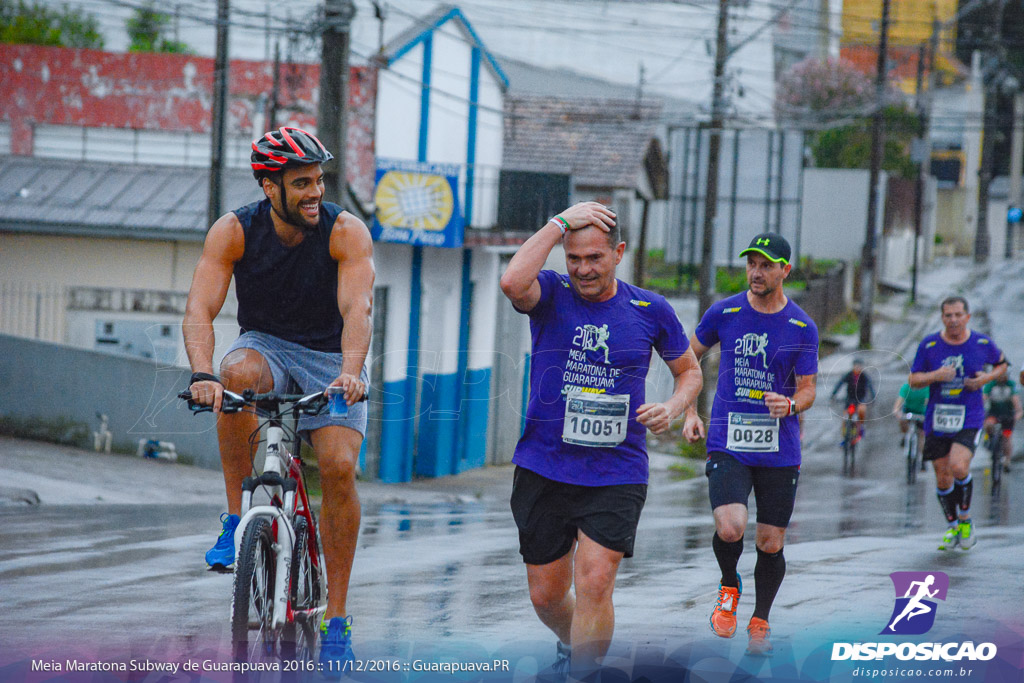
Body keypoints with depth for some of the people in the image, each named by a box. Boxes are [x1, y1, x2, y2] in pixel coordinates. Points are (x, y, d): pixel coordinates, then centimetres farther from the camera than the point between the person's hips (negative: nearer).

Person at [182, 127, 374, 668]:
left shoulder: (347, 232, -18)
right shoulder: (234, 231, -15)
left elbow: (357, 308, -31)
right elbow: (200, 308, -25)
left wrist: (350, 371, -50)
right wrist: (202, 374, -44)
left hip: (331, 358, 0)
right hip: (266, 345, 1)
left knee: (339, 467, -21)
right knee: (240, 373, -36)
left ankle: (336, 618, -9)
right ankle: (237, 519, -22)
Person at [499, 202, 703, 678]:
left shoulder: (651, 310, 2)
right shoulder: (550, 295, -2)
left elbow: (689, 371, 17)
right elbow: (512, 282, -27)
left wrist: (672, 407, -5)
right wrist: (561, 223, -21)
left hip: (617, 474, -1)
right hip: (543, 470, 1)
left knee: (594, 583, -17)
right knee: (546, 595, 10)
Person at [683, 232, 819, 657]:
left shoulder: (802, 327, -2)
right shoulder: (724, 313, 0)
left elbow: (808, 390, 4)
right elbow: (687, 358, 15)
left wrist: (789, 404, -19)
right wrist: (689, 413, 6)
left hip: (780, 450, 1)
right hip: (727, 443, -1)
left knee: (771, 545, 4)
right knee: (730, 528, -22)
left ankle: (760, 622, 28)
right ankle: (729, 587, 11)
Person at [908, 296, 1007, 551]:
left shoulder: (983, 343, -2)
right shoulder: (929, 345, -2)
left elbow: (1001, 364, 17)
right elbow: (913, 380, 3)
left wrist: (987, 378, -5)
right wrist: (936, 375, -17)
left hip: (969, 419, -2)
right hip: (937, 421, 2)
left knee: (958, 466, -22)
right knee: (943, 479, 5)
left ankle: (965, 519, 2)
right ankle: (952, 527, 27)